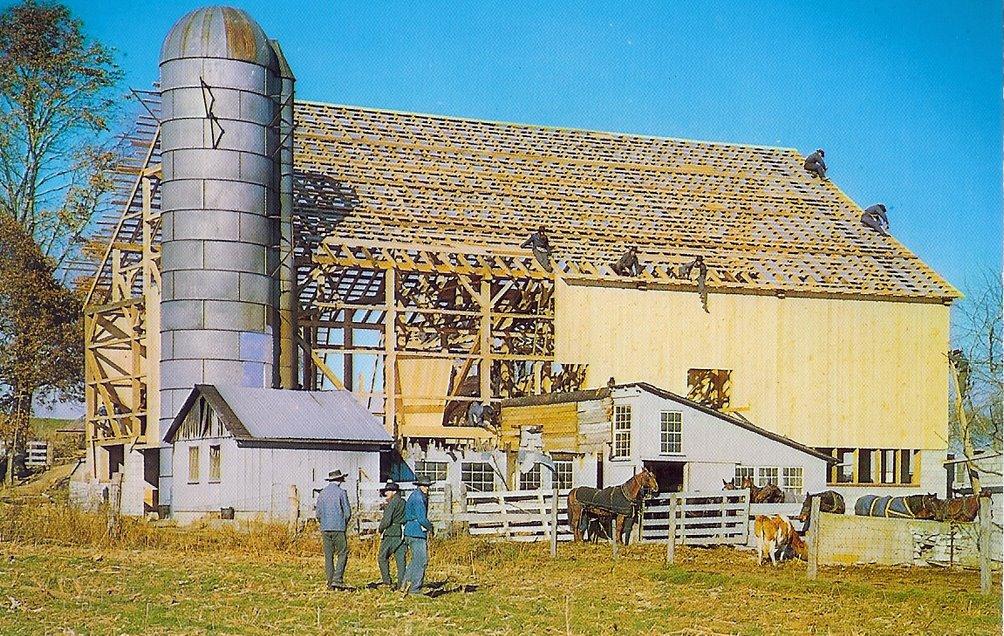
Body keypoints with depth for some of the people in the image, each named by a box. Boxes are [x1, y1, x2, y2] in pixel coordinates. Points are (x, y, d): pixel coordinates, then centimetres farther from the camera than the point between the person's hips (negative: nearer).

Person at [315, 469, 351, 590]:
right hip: (338, 528, -5)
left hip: (325, 529, 5)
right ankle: (337, 579, -11)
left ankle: (330, 582, 7)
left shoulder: (322, 493, 9)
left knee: (328, 556, 7)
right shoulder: (341, 492, -5)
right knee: (343, 554, 2)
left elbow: (318, 513, 10)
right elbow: (348, 512, -5)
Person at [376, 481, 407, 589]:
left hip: (392, 533, -7)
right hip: (402, 534, 7)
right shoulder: (404, 503, 14)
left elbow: (386, 520, -17)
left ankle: (386, 580, -4)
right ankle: (402, 583, 2)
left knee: (382, 557, 2)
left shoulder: (392, 503, -10)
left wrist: (381, 530, 2)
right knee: (400, 559, 6)